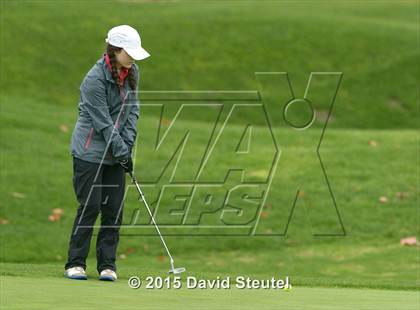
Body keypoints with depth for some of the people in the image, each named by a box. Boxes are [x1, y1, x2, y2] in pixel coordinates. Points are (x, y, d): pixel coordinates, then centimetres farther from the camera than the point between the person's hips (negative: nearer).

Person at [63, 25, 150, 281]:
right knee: (90, 206, -7)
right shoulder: (95, 79, -20)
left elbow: (132, 109, 5)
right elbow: (103, 122, -19)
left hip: (116, 152, 6)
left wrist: (128, 143, -6)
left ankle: (107, 264, 7)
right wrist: (122, 150, -18)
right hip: (91, 151, -6)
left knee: (114, 208, 2)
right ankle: (76, 263, 3)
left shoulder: (132, 73, 3)